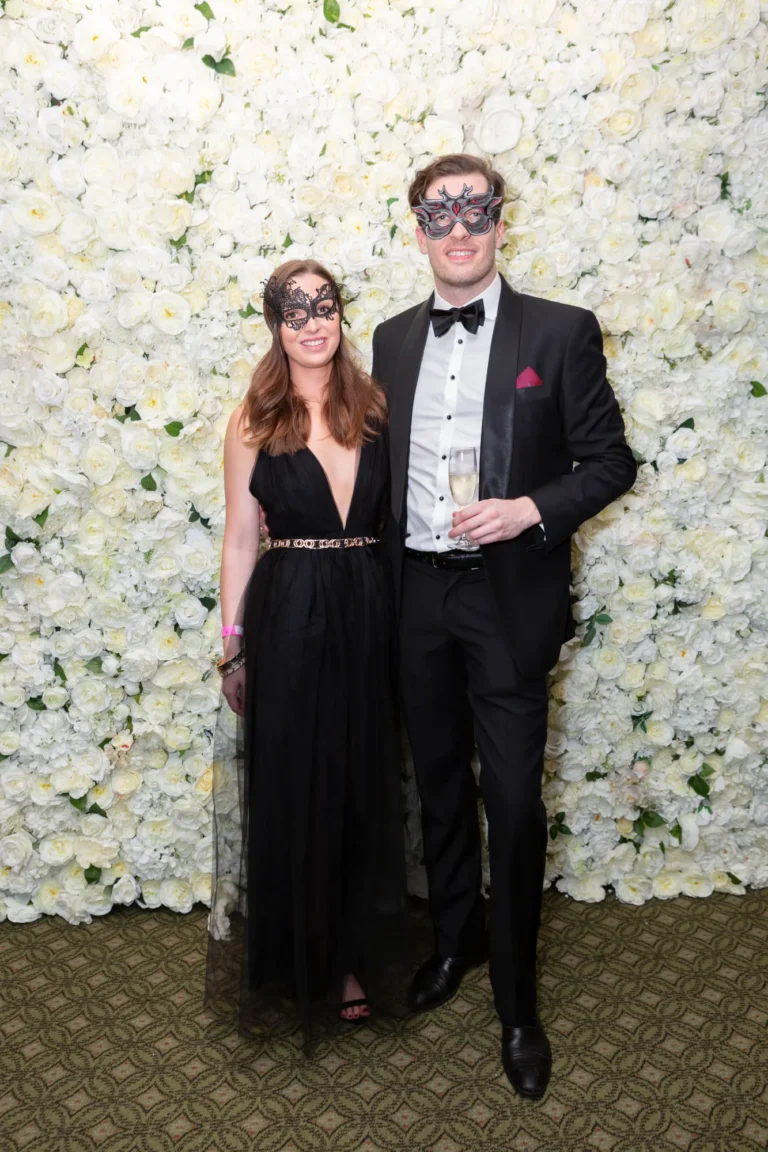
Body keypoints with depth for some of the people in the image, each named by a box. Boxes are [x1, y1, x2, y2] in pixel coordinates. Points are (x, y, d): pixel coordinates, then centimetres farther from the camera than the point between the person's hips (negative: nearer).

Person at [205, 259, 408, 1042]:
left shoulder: (375, 407, 5)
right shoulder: (253, 421, 0)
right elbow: (240, 539, 1)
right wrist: (233, 646, -1)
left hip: (368, 615, 2)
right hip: (287, 617, -2)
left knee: (364, 786, 12)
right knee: (293, 789, 9)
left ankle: (356, 959, 33)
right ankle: (301, 962, 32)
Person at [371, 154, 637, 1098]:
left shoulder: (560, 332, -3)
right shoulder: (392, 339, 9)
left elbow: (610, 461, -2)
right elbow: (387, 464, 13)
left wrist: (531, 509, -19)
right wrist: (384, 580, 9)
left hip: (508, 596, -4)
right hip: (417, 594, 4)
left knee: (513, 800, 1)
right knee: (439, 783, 17)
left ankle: (517, 1002, 23)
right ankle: (455, 935, 41)